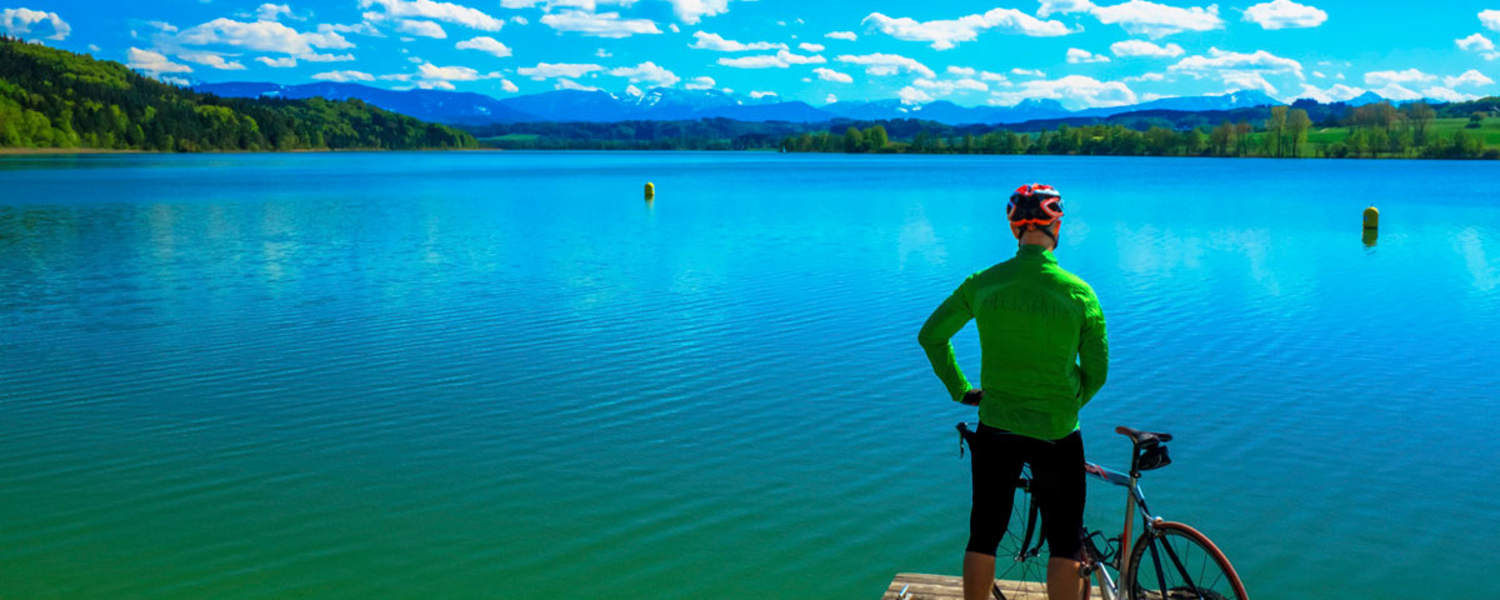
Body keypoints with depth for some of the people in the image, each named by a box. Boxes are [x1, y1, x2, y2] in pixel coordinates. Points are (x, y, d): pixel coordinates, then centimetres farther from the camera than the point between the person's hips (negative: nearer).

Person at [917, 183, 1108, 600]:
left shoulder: (983, 284, -5)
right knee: (1064, 547, 11)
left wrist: (960, 390, 14)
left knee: (983, 538, 15)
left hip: (996, 428, 2)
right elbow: (1096, 371, -2)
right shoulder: (1079, 292, -10)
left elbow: (931, 336, 4)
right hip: (1057, 433, -2)